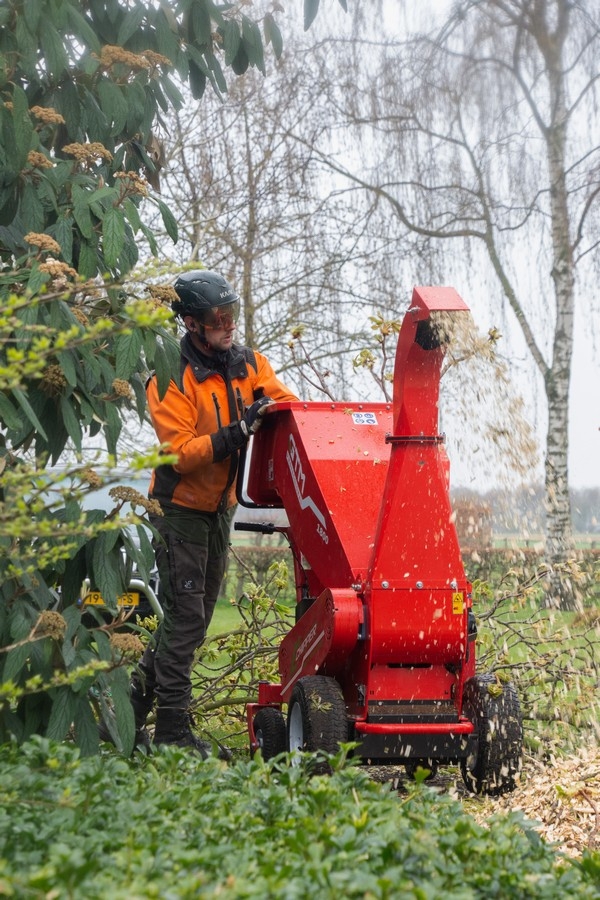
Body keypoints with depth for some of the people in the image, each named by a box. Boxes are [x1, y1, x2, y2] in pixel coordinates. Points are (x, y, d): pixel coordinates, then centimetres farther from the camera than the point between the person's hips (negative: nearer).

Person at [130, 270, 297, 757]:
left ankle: (132, 707, 24)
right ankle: (172, 730, -1)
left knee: (195, 615, 12)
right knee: (185, 616, -8)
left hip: (220, 507, 7)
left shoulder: (248, 364, 2)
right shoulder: (171, 378, -16)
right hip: (180, 508, -7)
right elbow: (180, 452, -22)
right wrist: (237, 433, -33)